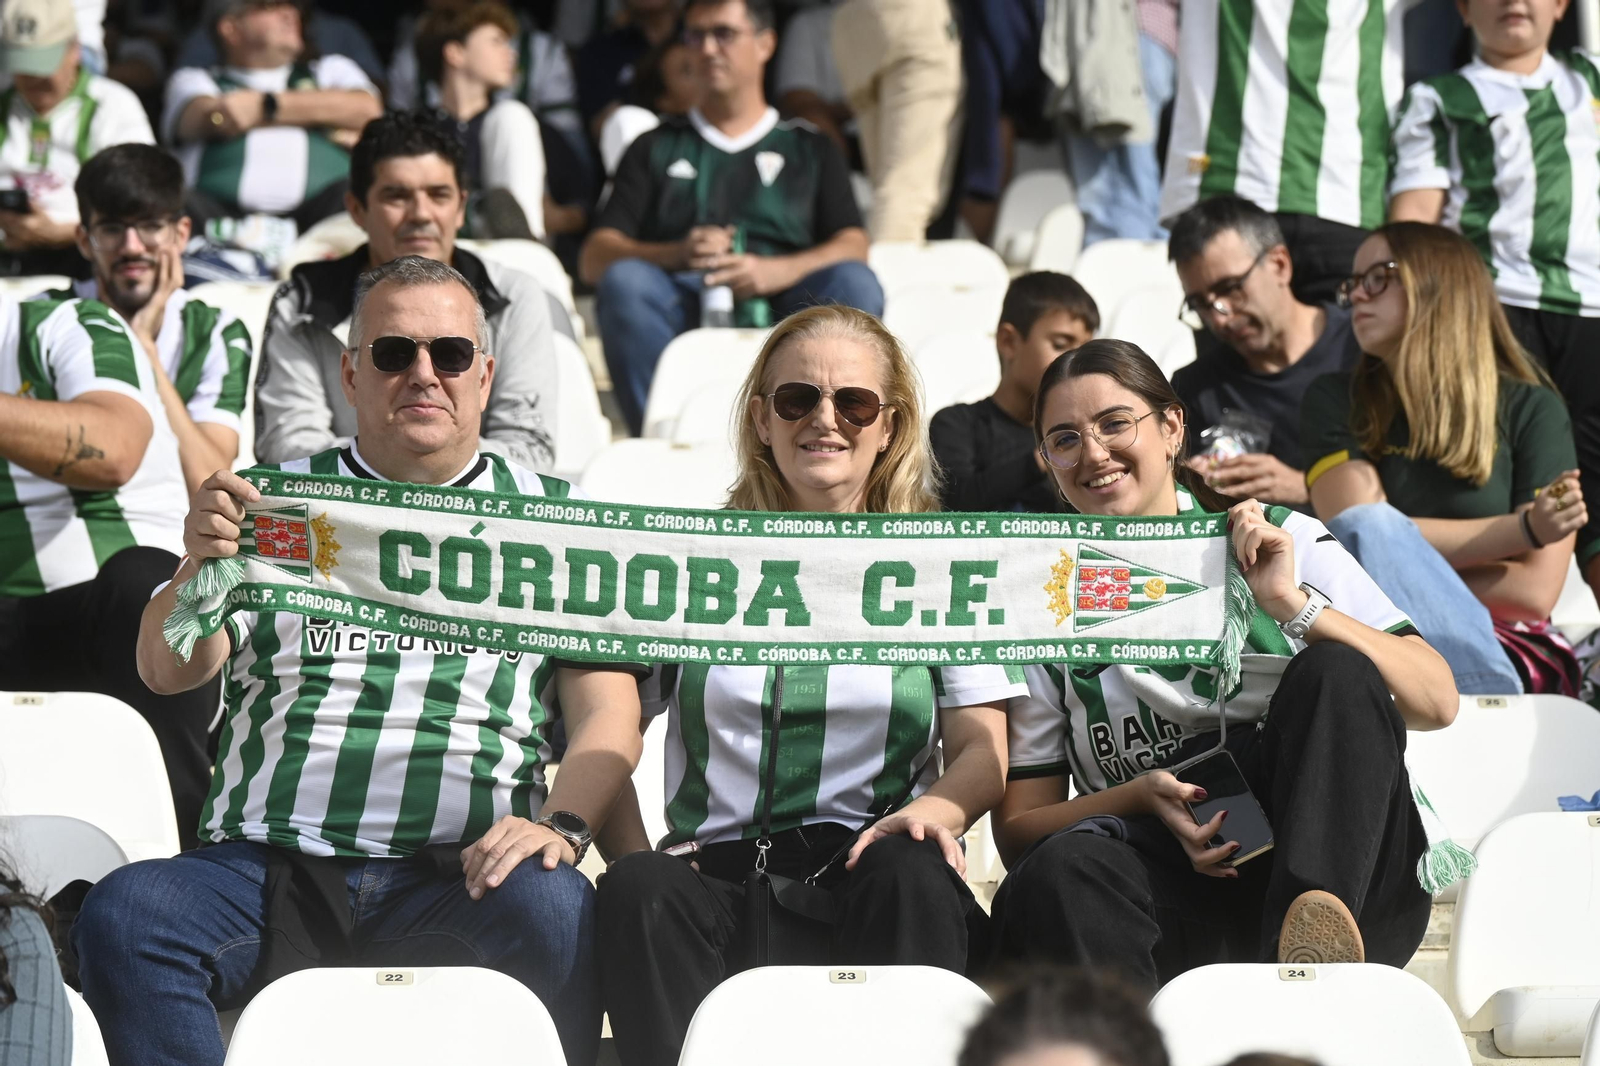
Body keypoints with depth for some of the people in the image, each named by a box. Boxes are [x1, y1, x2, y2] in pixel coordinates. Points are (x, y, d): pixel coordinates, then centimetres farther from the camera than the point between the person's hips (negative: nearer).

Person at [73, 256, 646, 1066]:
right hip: (266, 868, 1)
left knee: (552, 908, -34)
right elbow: (168, 672, 7)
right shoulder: (274, 499, 18)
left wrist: (560, 822, -12)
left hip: (454, 876, -1)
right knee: (121, 914, -29)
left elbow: (607, 708, 9)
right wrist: (198, 566, -15)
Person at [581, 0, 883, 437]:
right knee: (623, 282, -32)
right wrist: (676, 254, -10)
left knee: (855, 284, -31)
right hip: (682, 313, 0)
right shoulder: (657, 149, 27)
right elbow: (595, 259, 13)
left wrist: (774, 271, -13)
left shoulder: (809, 148, 27)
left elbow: (853, 247, 9)